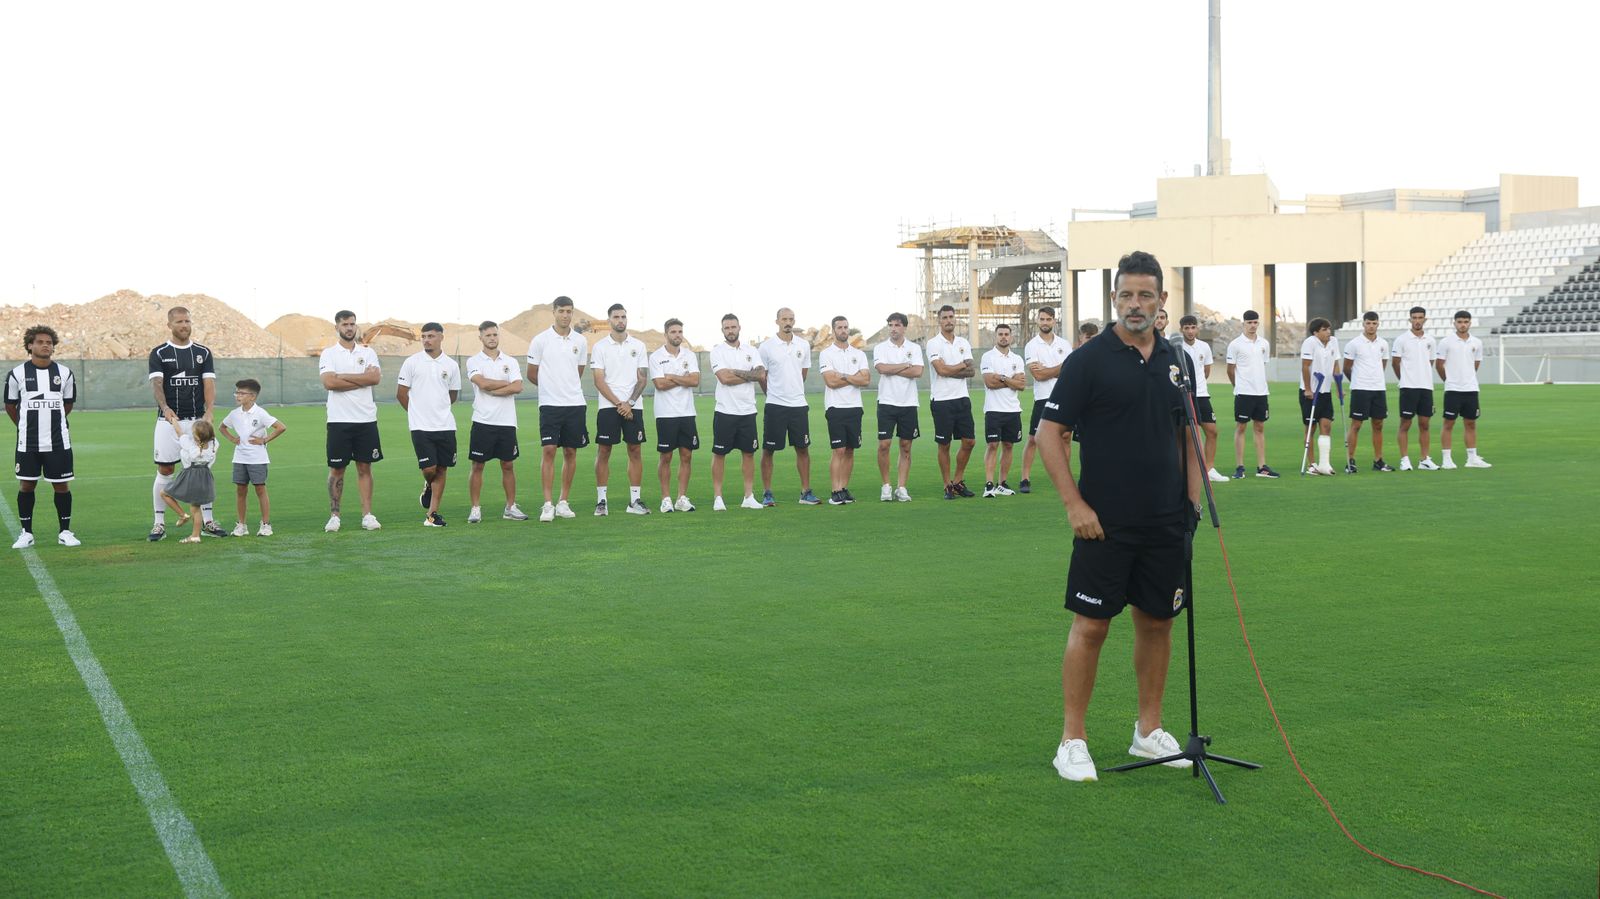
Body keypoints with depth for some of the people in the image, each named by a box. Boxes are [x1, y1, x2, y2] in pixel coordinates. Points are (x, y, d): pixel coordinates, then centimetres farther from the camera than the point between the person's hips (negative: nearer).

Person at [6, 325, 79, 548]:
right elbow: (10, 405, 10)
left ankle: (65, 532, 12)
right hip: (27, 444, -1)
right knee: (26, 485, 3)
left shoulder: (65, 373, 4)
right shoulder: (17, 374, -1)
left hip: (58, 443, 1)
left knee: (62, 485, 2)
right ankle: (26, 533, 13)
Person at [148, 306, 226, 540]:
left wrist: (208, 413, -16)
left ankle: (207, 521, 10)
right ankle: (159, 523, 8)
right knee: (164, 472, 1)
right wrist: (165, 408, -32)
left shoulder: (203, 352, 8)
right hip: (168, 422, -2)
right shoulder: (159, 353, 1)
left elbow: (209, 384, 0)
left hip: (197, 421, 2)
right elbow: (157, 383, -13)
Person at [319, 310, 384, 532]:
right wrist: (363, 379, -11)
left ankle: (367, 515, 8)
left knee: (365, 467, 5)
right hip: (339, 420, -2)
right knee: (337, 469, 3)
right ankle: (334, 516, 9)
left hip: (366, 419, 2)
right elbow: (329, 382, -15)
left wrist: (343, 376, -12)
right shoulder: (329, 354, 1)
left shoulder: (368, 353, 9)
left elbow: (376, 378, -9)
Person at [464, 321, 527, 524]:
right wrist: (506, 383, -5)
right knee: (478, 466, 0)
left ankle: (511, 507, 16)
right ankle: (475, 509, 6)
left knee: (508, 465, 7)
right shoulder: (474, 361, 1)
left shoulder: (510, 362, 8)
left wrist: (492, 390, -10)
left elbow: (518, 387, -7)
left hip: (507, 422, 3)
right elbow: (482, 383, -17)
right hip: (483, 422, -3)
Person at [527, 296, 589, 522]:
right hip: (550, 404, -3)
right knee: (548, 451, -10)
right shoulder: (540, 340, -2)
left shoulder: (580, 341, 7)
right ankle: (547, 505, -8)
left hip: (575, 404, 3)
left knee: (570, 453, 6)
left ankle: (563, 503, 14)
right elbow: (531, 374, 7)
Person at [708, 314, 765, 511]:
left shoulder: (751, 351, 8)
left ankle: (749, 497, 13)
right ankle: (717, 498, 6)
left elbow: (761, 375, -6)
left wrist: (736, 372, -12)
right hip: (725, 411, -3)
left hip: (748, 411, 3)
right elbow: (725, 378, -16)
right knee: (719, 454, 0)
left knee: (749, 453, 6)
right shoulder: (717, 351, -3)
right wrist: (750, 375, -7)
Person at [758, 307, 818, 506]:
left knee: (803, 448, 7)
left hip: (799, 405, 4)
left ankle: (806, 492, 14)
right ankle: (767, 494, 7)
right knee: (768, 450, 0)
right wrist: (774, 394, 9)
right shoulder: (767, 346, -5)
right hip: (775, 406, -3)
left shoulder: (803, 346, 6)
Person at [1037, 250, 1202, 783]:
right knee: (1091, 625, -2)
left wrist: (1193, 498, 7)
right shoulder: (1088, 360, -7)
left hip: (1166, 521, 5)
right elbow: (1051, 433, -8)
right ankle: (1072, 740, 5)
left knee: (1157, 622, 10)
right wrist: (1074, 504, -13)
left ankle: (1149, 730, 23)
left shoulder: (1178, 361, 9)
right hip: (1105, 522, -5)